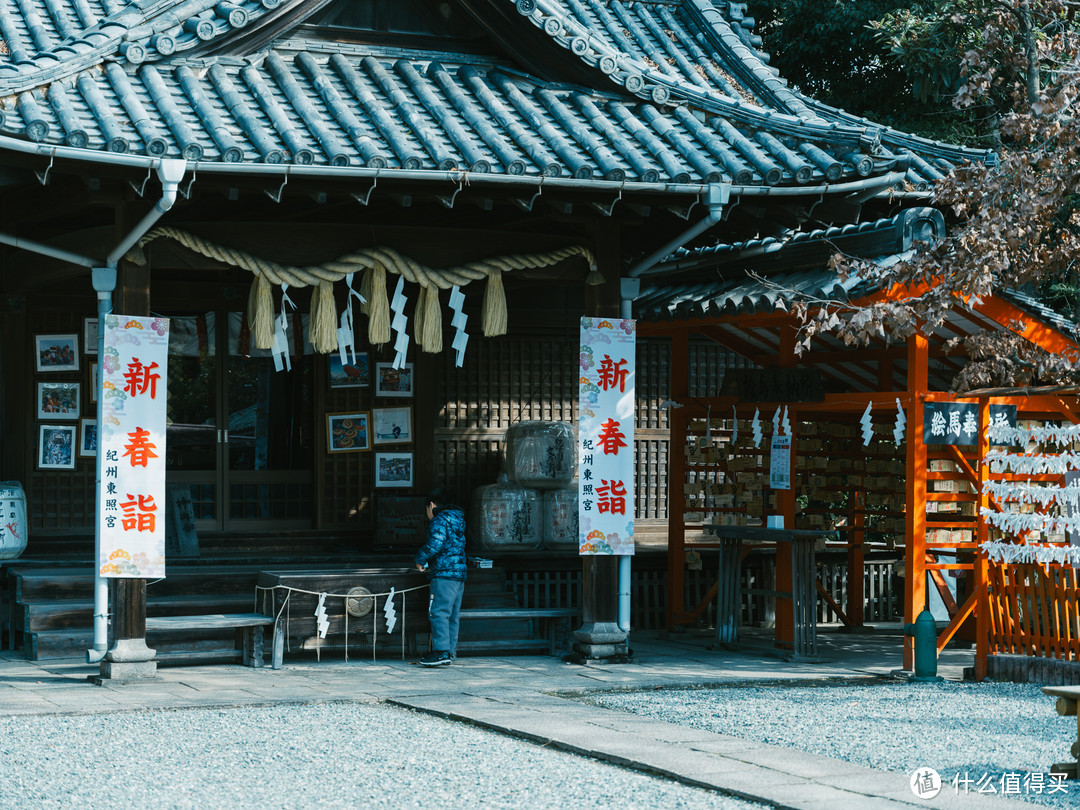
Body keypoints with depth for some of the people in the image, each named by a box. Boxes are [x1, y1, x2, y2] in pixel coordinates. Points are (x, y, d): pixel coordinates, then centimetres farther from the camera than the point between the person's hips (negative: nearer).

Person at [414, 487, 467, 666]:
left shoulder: (439, 521, -6)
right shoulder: (457, 520, 22)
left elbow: (435, 544, -20)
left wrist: (419, 560, -5)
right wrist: (429, 562, 26)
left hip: (444, 574, -9)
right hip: (459, 574, 9)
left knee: (439, 613, -11)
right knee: (453, 615, 11)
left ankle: (441, 652, -18)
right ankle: (450, 653, 13)